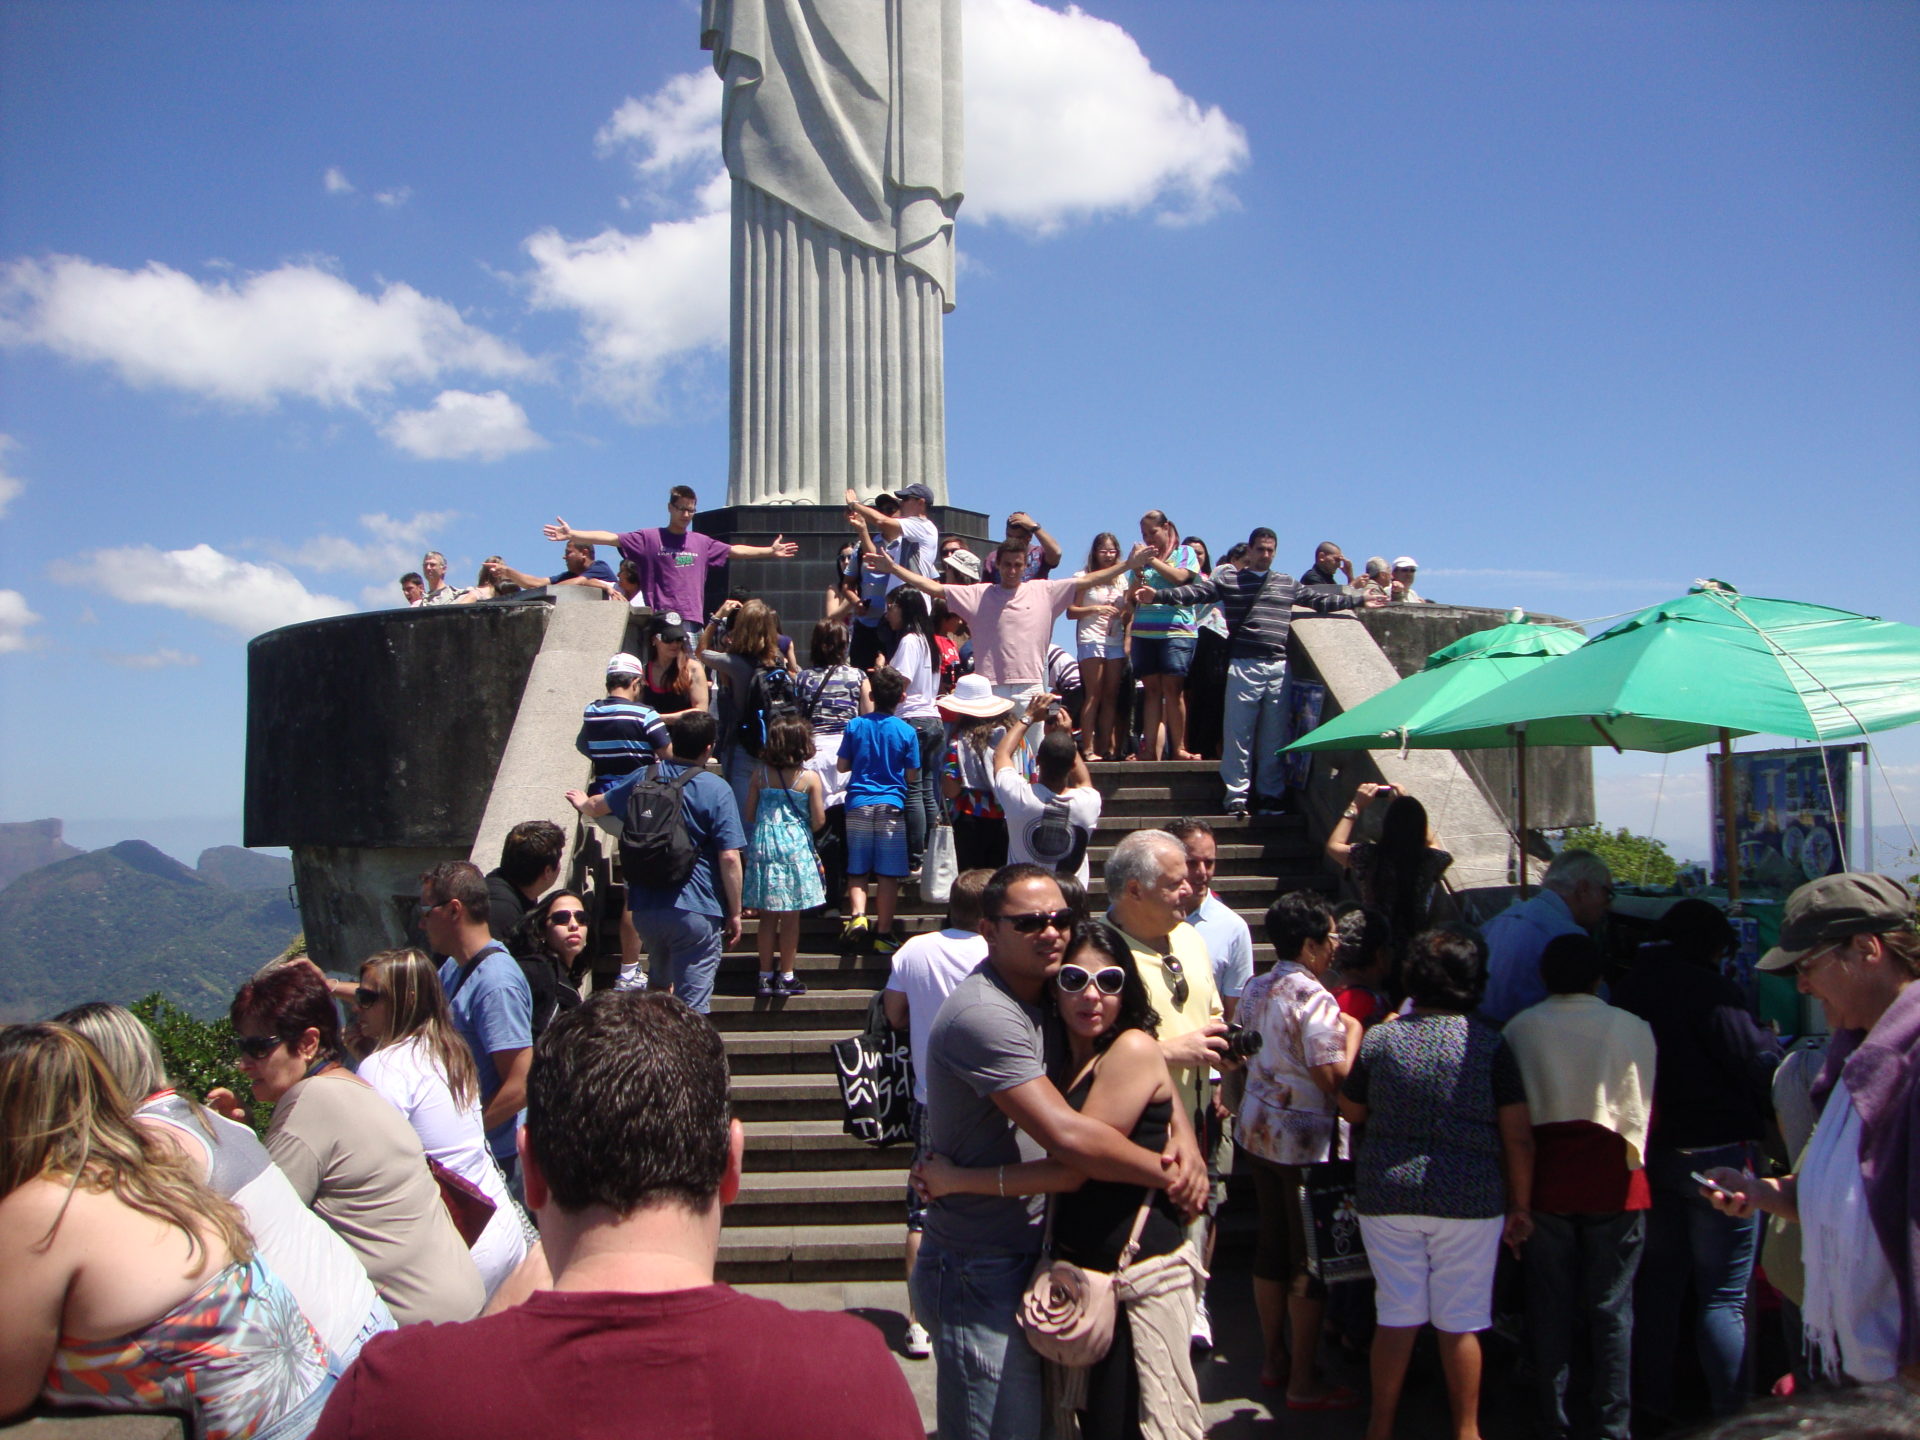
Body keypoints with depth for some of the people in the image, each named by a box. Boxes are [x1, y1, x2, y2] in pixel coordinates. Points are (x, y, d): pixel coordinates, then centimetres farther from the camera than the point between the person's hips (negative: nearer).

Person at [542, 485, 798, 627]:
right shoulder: (649, 539, 4)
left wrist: (770, 551, 27)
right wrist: (572, 535, -9)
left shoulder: (702, 543, 17)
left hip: (693, 620, 4)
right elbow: (612, 538, -1)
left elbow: (734, 551, 26)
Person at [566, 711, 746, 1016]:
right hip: (695, 911, -5)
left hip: (645, 907, 6)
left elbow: (597, 805, 25)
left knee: (659, 983, 28)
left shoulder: (645, 778, 6)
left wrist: (582, 804, 49)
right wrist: (735, 913, -6)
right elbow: (729, 857, -16)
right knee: (692, 1006, -2)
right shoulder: (716, 790, -11)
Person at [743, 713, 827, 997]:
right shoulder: (809, 778, -6)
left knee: (767, 918, 8)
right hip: (796, 848, -2)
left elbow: (749, 815, 3)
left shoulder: (760, 774, 0)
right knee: (791, 918, 5)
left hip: (763, 847, 2)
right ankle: (786, 977, 10)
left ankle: (765, 976, 12)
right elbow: (818, 820, -5)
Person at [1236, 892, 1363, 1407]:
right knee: (1309, 1255, 3)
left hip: (1258, 1128, 8)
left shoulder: (1255, 989, 5)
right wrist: (1353, 1033, -8)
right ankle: (1303, 1380, 11)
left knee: (1271, 1244, 17)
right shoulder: (1314, 999, -20)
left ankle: (1275, 1359, 29)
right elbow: (1334, 1079, -24)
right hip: (1304, 1140, -8)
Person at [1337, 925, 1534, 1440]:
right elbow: (1519, 1136, -5)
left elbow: (1351, 1111, 11)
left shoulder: (1380, 1039, -2)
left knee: (1396, 1317, 12)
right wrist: (1520, 1206, 4)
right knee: (1460, 1322, 11)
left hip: (1388, 1195, 1)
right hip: (1470, 1200, -1)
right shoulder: (1490, 1044, -7)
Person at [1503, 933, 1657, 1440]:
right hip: (1611, 1180, -1)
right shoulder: (1632, 1028, -5)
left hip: (1544, 1179, 1)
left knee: (1549, 1308, 9)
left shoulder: (1518, 1029, -2)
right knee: (1611, 1311, 7)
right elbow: (1641, 1111, -2)